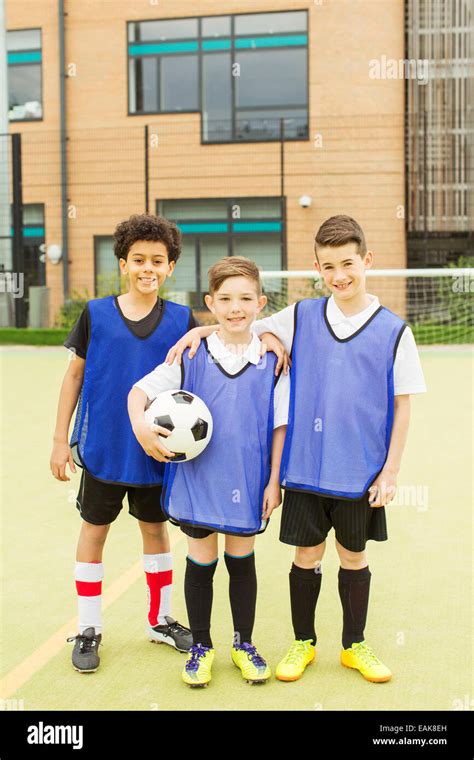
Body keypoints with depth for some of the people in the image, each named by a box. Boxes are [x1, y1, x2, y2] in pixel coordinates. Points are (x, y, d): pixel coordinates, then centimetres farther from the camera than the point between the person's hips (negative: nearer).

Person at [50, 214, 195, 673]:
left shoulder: (181, 320, -3)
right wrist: (60, 439, -1)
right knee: (94, 530, 8)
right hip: (101, 447, -1)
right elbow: (75, 376, 1)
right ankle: (88, 630, 22)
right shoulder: (95, 315, -4)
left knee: (155, 529, 13)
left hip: (157, 452, 1)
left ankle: (160, 620, 31)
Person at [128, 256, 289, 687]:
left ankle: (244, 644, 32)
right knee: (201, 562, 11)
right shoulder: (191, 358, -4)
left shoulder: (272, 361, -4)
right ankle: (201, 647, 28)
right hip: (197, 479, 0)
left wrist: (274, 481, -2)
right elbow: (140, 390, 2)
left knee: (242, 561, 13)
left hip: (248, 482, 0)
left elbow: (281, 426, 0)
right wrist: (141, 427, -17)